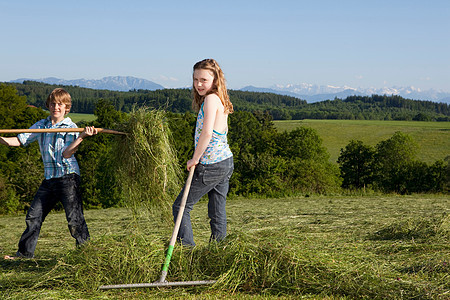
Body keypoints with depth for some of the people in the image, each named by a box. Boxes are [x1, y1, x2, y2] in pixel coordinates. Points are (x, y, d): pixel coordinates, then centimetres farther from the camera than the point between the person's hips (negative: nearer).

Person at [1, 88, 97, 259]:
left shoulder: (71, 127, -3)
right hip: (49, 179, 5)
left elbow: (66, 153, -17)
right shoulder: (40, 125, 13)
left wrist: (82, 137, -30)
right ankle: (25, 253, 19)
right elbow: (19, 141, 11)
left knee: (74, 218, -8)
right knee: (33, 216, 7)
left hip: (67, 176, -5)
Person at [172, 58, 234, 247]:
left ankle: (187, 247, 1)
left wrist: (195, 159, -14)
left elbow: (207, 133, -23)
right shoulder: (220, 100, 13)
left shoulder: (211, 98, -15)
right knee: (218, 212, 12)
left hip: (211, 166, -9)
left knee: (181, 207, 2)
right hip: (226, 162, 9)